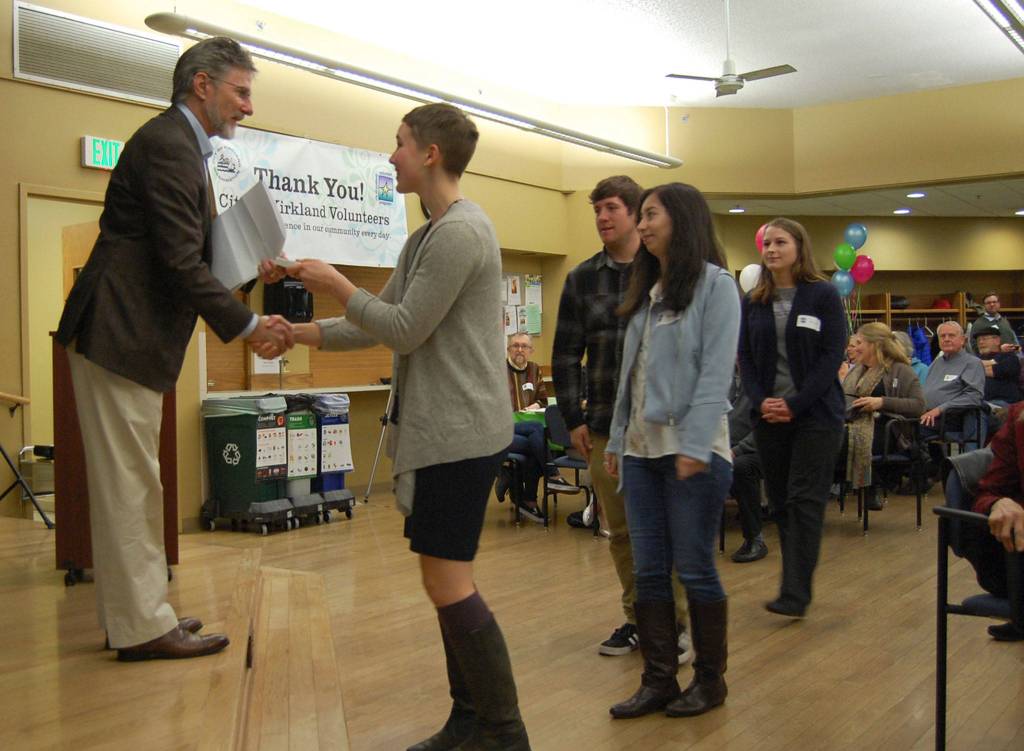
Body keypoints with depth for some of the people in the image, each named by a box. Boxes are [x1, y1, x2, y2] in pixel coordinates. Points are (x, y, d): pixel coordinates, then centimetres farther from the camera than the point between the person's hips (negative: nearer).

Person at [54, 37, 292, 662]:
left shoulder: (179, 144, 18)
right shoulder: (168, 144, -14)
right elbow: (181, 260, -20)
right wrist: (248, 325, -14)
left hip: (131, 335, 10)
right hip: (119, 336, -10)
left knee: (130, 485, 14)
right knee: (130, 484, -3)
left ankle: (135, 613, 24)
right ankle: (141, 627, 7)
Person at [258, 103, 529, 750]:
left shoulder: (461, 231, -14)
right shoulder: (429, 235, 18)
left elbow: (404, 330, -14)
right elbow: (382, 326, 18)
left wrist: (336, 285, -3)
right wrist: (302, 333, 12)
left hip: (458, 431, -10)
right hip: (439, 429, 10)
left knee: (448, 581, -8)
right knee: (447, 577, 13)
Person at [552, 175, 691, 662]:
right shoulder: (581, 279, 8)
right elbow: (566, 354, 9)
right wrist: (573, 419, 3)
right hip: (604, 427, 3)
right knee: (620, 530, 10)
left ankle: (676, 622, 16)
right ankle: (638, 619, 24)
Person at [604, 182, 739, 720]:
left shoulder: (715, 285, -5)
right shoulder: (647, 290, 18)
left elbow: (716, 372, -14)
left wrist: (695, 445, -20)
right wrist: (616, 439, 13)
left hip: (693, 450, -7)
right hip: (641, 449, 7)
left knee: (694, 569, 2)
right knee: (648, 570, 7)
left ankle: (710, 679, 18)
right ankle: (658, 681, 16)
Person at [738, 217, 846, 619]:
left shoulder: (823, 295, -3)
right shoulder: (753, 301, 8)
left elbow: (832, 355, -8)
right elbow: (745, 356, 8)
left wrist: (795, 404, -15)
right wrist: (760, 401, -8)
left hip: (815, 413, -4)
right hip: (769, 415, 4)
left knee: (805, 501, -6)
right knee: (780, 501, 8)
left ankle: (796, 593, -6)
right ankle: (796, 582, 19)